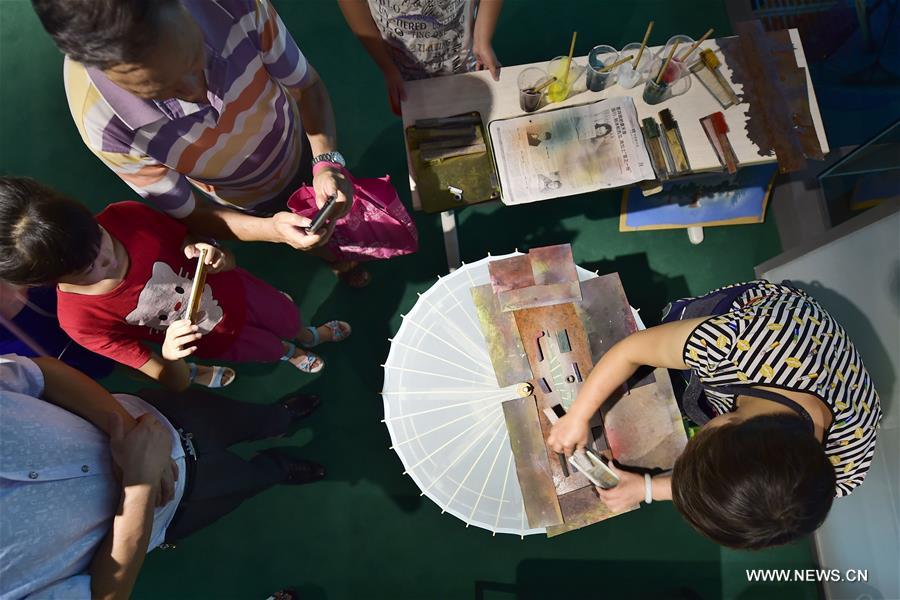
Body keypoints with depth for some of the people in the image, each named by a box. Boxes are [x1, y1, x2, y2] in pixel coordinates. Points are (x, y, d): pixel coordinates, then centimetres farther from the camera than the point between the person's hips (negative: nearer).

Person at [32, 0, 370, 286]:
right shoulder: (105, 127, -38)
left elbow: (305, 85, -20)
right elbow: (186, 214, -23)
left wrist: (327, 162, -36)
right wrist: (270, 230, -41)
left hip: (301, 150, 2)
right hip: (251, 205, -1)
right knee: (322, 245, 27)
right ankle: (338, 260, 63)